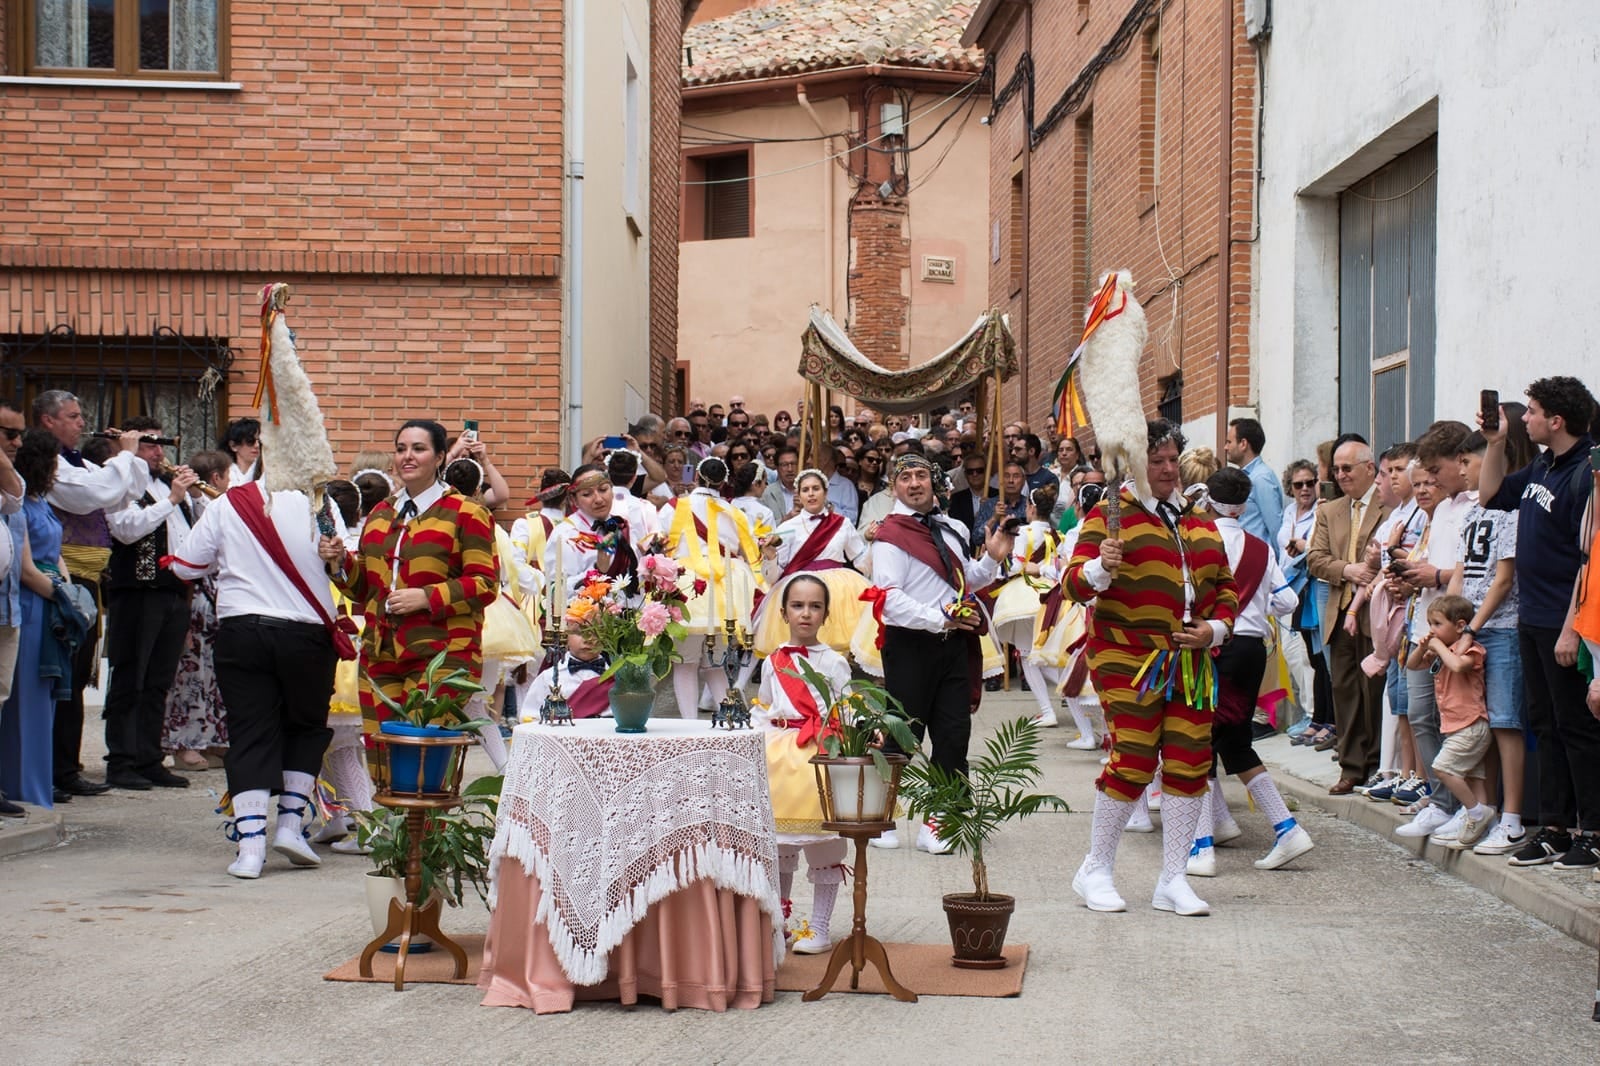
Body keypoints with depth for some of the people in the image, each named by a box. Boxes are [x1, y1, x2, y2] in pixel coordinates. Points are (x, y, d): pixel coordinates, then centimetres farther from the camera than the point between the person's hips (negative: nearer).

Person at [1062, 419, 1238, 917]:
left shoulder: (1198, 521, 17)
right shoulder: (1109, 515, -1)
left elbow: (1226, 586, 21)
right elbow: (1074, 583, -9)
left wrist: (1216, 628, 2)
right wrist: (1101, 567, -31)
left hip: (1190, 663, 6)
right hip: (1129, 659, -6)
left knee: (1190, 762, 1)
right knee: (1132, 762, -10)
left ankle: (1173, 880, 10)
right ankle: (1095, 871, 8)